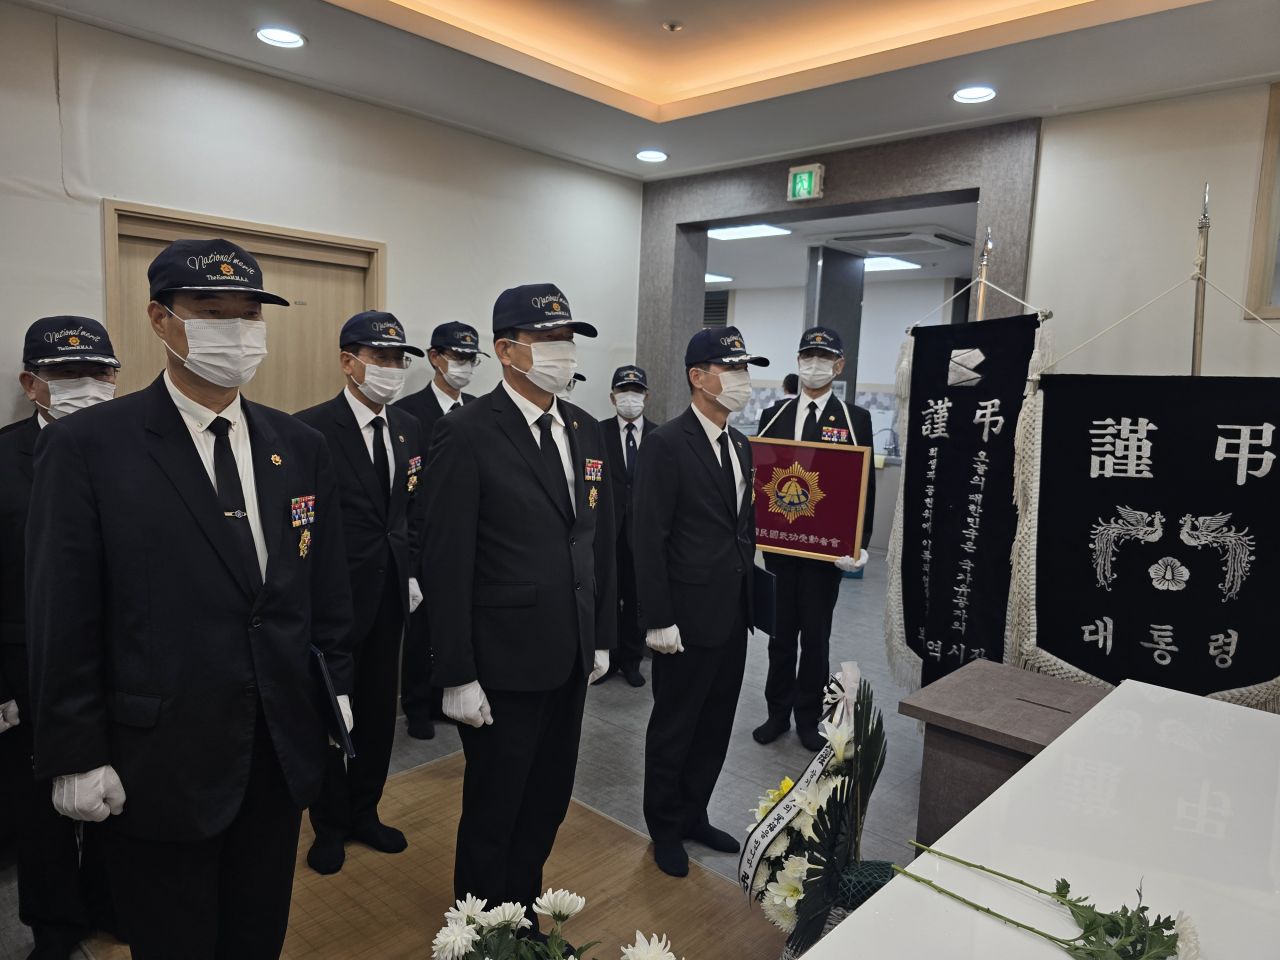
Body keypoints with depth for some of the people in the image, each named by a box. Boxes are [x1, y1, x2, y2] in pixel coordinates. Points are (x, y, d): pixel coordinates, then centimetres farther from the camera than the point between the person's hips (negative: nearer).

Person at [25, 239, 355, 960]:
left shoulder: (302, 448, 2)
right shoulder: (86, 447, -10)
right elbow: (63, 618, -9)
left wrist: (337, 694, 7)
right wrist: (77, 758, -8)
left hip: (282, 756, 4)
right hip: (159, 766, -3)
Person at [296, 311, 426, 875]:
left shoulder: (408, 428, 6)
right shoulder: (312, 429, -14)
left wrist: (412, 572, 6)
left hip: (390, 594, 6)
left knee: (379, 709, 17)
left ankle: (363, 812, 36)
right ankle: (330, 824, 32)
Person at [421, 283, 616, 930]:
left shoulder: (585, 429, 6)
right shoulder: (467, 433, -15)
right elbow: (447, 565, -16)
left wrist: (602, 635, 11)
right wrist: (457, 676, -15)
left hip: (570, 659, 6)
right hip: (503, 665, -6)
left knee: (547, 804, 20)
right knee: (493, 812, 14)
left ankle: (524, 917, 43)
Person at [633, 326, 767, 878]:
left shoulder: (741, 446, 10)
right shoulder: (667, 444, -15)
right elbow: (649, 538, -17)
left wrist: (749, 598, 11)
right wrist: (658, 620, -18)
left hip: (733, 616, 8)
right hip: (688, 617, -7)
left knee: (715, 727, 18)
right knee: (674, 728, 10)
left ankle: (694, 815, 38)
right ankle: (665, 829, 30)